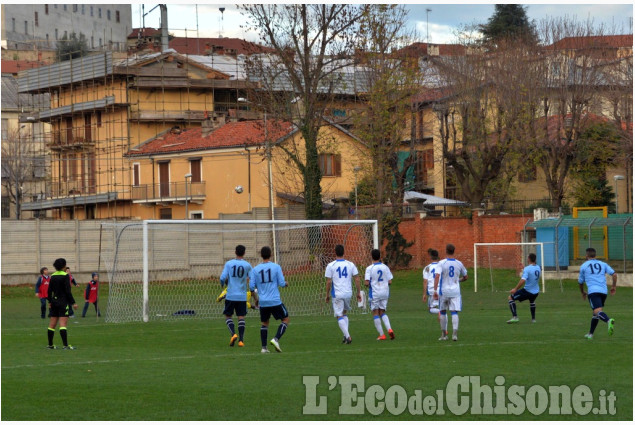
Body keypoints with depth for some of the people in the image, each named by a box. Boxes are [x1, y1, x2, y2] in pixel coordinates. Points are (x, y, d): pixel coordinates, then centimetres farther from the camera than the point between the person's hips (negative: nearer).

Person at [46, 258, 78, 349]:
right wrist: (73, 302, -9)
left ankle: (50, 345, 16)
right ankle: (65, 345, -15)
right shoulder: (65, 276, -10)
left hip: (54, 301, 6)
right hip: (63, 302, -6)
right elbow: (68, 291, -14)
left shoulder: (53, 276, 7)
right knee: (63, 324, -11)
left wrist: (50, 302, 21)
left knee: (52, 324, 10)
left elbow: (49, 290, 11)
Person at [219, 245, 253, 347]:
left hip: (230, 295, -1)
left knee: (228, 316, 11)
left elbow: (223, 278, -9)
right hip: (242, 296, 1)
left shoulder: (228, 264, -3)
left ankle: (233, 334, -10)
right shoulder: (247, 265, 0)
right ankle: (241, 340, -3)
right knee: (241, 318, 5)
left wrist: (224, 283, 13)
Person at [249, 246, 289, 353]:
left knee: (264, 323, 17)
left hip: (263, 303, 3)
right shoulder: (276, 267, -6)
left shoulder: (255, 269, 2)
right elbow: (281, 283, -6)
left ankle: (264, 347, 9)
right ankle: (276, 339, -9)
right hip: (275, 301, -3)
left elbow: (251, 286, 2)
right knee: (285, 319, 11)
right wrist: (286, 284, 17)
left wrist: (256, 298, 18)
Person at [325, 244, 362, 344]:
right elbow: (357, 279, 2)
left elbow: (329, 282, -6)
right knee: (344, 313, 22)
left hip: (337, 294, -4)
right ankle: (346, 336, 14)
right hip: (348, 293, 4)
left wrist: (327, 294, 5)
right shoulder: (350, 264, 3)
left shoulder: (331, 266, -6)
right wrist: (359, 293, 11)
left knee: (340, 316, -1)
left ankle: (347, 336, -15)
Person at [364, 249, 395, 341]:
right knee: (382, 312, 16)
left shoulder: (369, 268, -10)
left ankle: (381, 335, 2)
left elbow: (367, 283, -15)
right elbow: (390, 281, -1)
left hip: (374, 293, -4)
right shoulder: (385, 267, 0)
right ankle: (389, 329, -6)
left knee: (375, 313, 6)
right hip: (385, 292, 4)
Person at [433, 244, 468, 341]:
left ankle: (444, 334, 17)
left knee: (443, 312, 13)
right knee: (454, 312, -2)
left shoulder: (442, 263, -7)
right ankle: (455, 333, -19)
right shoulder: (459, 264, 3)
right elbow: (465, 277, 15)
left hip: (443, 291, -1)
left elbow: (437, 276, -18)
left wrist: (435, 290, -20)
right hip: (455, 291, 1)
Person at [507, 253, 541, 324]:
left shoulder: (527, 269, -20)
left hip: (527, 291, -7)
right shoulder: (538, 268, 2)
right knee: (532, 301, 40)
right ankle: (533, 319, 41)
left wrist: (515, 289, -21)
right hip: (536, 291, 7)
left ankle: (515, 317, 0)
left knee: (510, 298, 8)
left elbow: (523, 280, -30)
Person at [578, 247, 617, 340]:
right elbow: (614, 274, 6)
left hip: (593, 291, -5)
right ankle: (590, 334, 25)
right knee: (596, 313, 20)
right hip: (603, 291, 5)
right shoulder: (603, 264, 19)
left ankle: (609, 321, -51)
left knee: (597, 311, -20)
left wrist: (583, 293, 37)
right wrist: (614, 286, 16)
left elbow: (581, 282, 20)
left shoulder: (584, 265, 12)